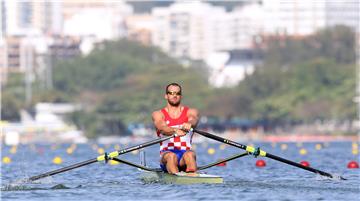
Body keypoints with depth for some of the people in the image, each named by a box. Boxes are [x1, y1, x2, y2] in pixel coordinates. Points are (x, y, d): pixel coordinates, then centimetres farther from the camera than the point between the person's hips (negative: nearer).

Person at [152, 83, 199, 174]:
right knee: (171, 156, -35)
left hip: (185, 152, 0)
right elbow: (162, 128, -13)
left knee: (190, 154, -34)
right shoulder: (158, 114, 9)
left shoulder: (191, 112, 13)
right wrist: (175, 131, -38)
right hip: (166, 154, 0)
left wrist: (189, 124, -40)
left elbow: (194, 120, -13)